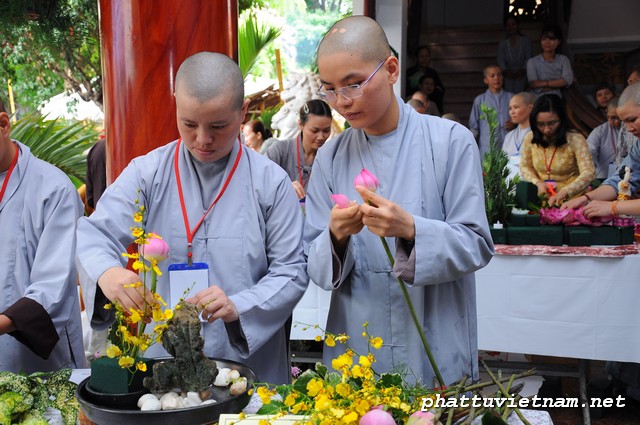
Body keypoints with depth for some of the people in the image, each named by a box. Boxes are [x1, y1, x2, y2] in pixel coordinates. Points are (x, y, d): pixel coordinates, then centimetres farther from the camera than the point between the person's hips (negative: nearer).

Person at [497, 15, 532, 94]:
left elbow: (528, 57, 1)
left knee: (518, 93, -19)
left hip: (521, 73, -2)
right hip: (509, 74, 2)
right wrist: (505, 70, -14)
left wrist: (523, 69, -15)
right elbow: (500, 59, 4)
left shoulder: (526, 40, 9)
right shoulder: (503, 43, 14)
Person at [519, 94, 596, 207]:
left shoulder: (575, 139, -9)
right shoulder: (530, 139, 3)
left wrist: (564, 192, -36)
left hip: (572, 199, -4)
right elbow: (525, 167, 18)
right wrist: (538, 183, -4)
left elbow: (589, 173, -20)